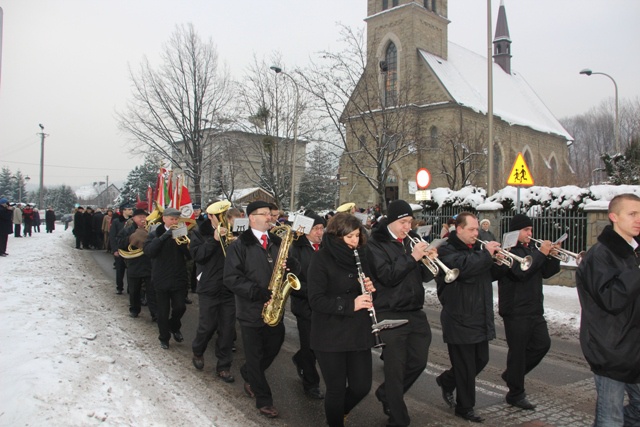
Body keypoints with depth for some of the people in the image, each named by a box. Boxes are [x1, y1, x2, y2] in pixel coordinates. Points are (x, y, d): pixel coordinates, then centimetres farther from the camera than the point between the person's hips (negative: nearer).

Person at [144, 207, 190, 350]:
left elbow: (190, 255, -6)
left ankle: (174, 327, 28)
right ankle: (164, 337, 25)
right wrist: (164, 236, -28)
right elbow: (148, 251, -20)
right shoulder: (155, 234, -2)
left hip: (178, 278, 1)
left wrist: (180, 241, -22)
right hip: (161, 279, -1)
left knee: (180, 307, -2)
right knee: (162, 311, 6)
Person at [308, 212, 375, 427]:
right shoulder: (321, 259, -12)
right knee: (336, 389, 5)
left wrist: (369, 289, -8)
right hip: (330, 336, -5)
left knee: (362, 386, 10)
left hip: (358, 333, 5)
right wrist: (350, 304, -27)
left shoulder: (360, 256, 5)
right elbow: (316, 300, -18)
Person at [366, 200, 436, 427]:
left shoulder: (412, 239, 10)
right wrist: (412, 257, -24)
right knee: (395, 367, 1)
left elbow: (425, 276, 10)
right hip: (390, 314, -6)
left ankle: (386, 394, 37)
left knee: (418, 362, 13)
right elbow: (387, 276, -20)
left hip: (415, 312, 6)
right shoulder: (376, 244, -8)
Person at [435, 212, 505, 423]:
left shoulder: (477, 249, 14)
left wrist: (500, 262, -1)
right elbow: (462, 267, -31)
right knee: (466, 367, 3)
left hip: (480, 318, 8)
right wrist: (486, 254, -24)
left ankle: (446, 381, 39)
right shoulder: (447, 250, -11)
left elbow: (489, 275, 17)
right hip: (459, 320, -8)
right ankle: (465, 408, 21)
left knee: (481, 360, 18)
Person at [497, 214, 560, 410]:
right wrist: (541, 253, -22)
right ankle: (515, 395, 14)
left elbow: (546, 272, 11)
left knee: (542, 344, 10)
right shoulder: (508, 250, -11)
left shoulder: (531, 249, 14)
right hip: (515, 310, -8)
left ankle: (512, 375, 27)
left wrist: (554, 256, -5)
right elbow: (520, 271, -26)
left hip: (534, 309, 8)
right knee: (518, 351, 0)